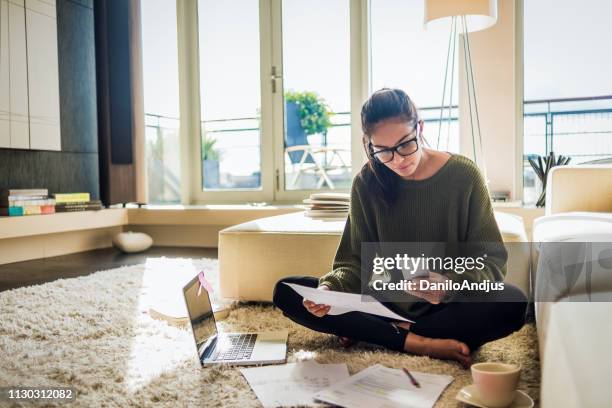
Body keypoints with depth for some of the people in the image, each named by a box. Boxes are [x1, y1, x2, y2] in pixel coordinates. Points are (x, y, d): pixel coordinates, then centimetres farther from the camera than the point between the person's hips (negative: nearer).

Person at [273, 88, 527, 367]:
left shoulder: (463, 175, -9)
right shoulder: (367, 183, -4)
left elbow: (491, 261, -9)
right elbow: (357, 261, -3)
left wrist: (451, 285, -30)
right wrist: (330, 288, -25)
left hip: (448, 308, -1)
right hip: (385, 305, 2)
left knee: (512, 304, -33)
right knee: (286, 292, -15)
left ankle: (369, 333, -19)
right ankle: (417, 342, -23)